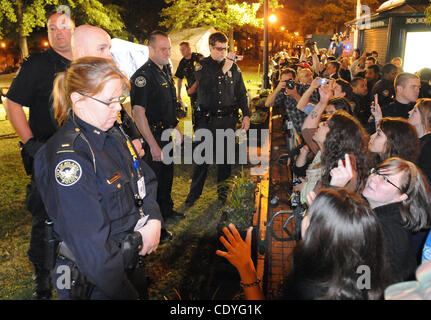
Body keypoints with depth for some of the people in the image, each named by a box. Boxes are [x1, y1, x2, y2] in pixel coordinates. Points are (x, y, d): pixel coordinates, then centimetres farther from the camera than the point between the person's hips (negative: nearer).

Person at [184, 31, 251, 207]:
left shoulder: (233, 67, 8)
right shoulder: (202, 65, 0)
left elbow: (241, 93, 12)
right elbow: (206, 85, -19)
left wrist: (246, 114, 4)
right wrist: (223, 69, -24)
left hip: (228, 119, 2)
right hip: (207, 120, -2)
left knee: (225, 155, 10)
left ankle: (223, 188, 26)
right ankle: (195, 191, 19)